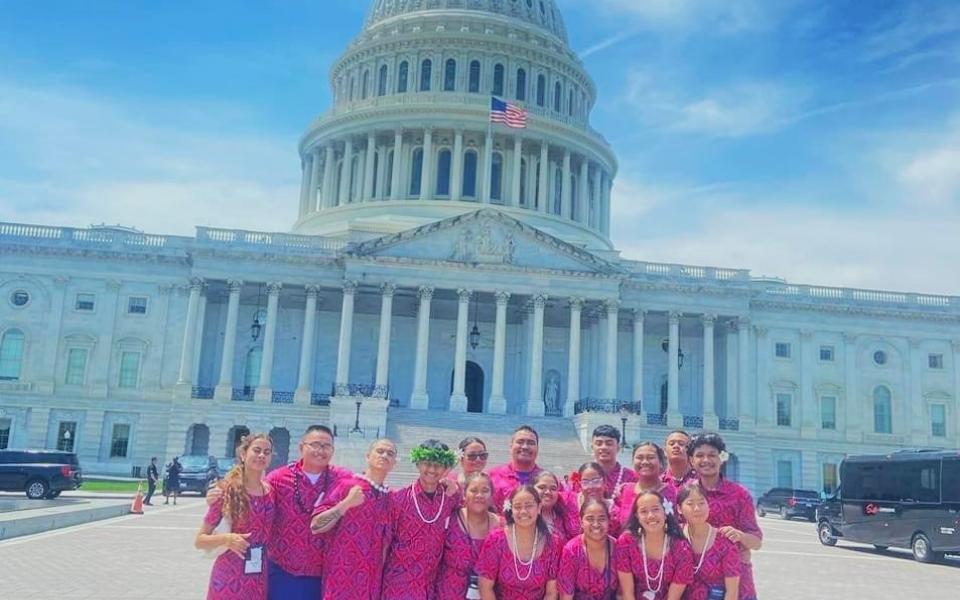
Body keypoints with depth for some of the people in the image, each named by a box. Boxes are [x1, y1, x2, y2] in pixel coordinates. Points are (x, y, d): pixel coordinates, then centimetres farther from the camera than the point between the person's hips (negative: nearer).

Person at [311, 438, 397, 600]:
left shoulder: (389, 498, 9)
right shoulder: (347, 485, -6)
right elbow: (315, 525, -11)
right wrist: (346, 503, -21)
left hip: (371, 586, 5)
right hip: (341, 581, -5)